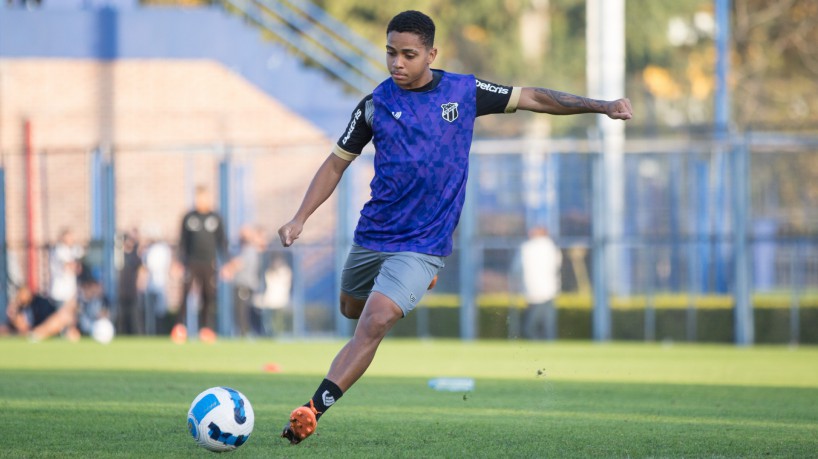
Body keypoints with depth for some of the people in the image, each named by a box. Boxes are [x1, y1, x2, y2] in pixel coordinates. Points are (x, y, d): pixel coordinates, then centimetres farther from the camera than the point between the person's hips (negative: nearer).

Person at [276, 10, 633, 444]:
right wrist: (300, 218, -4)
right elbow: (336, 163, 5)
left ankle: (313, 409, -18)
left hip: (422, 242, -3)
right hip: (371, 234, 3)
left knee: (374, 323, -19)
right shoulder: (375, 104, -3)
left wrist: (600, 106, -1)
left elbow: (531, 98, 5)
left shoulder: (464, 92, -4)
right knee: (352, 309, 23)